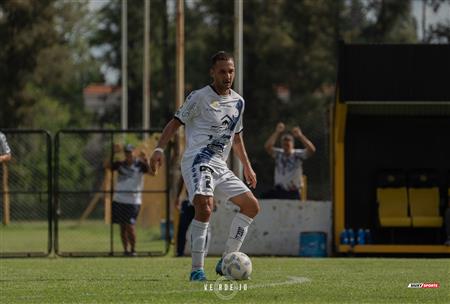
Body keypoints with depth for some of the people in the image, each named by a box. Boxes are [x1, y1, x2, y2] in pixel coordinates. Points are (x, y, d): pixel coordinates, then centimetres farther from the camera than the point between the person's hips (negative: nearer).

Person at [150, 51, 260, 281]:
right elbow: (176, 122, -4)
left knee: (251, 206, 5)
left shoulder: (238, 102, 17)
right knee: (205, 207, -29)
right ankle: (197, 269, -26)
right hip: (197, 161, -8)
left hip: (220, 167, 8)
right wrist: (159, 149, -16)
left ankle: (226, 262, 10)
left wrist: (247, 167, 30)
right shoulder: (200, 97, -4)